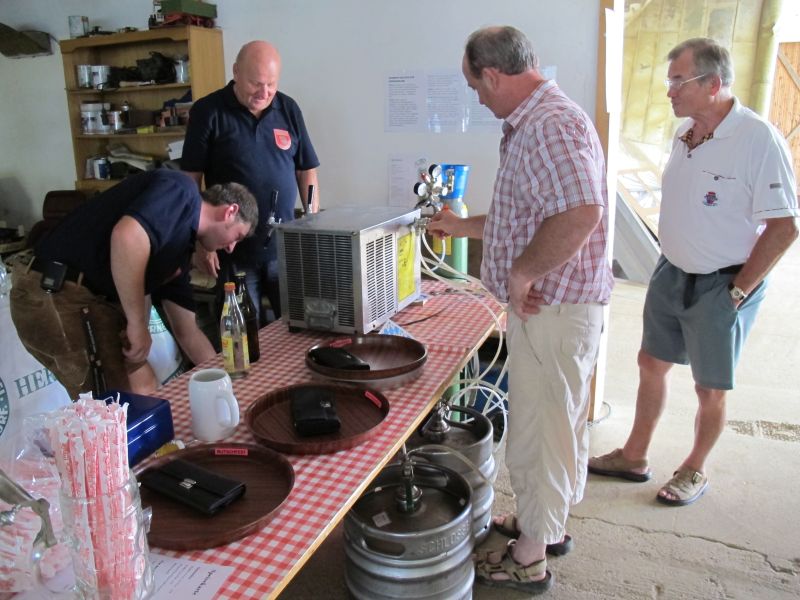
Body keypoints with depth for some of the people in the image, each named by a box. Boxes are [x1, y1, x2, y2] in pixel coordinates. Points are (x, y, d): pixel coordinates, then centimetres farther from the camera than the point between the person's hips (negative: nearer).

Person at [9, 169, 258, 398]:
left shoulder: (179, 249, 18)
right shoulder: (180, 190, -7)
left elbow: (187, 333, 24)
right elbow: (127, 236, -28)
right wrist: (138, 325, -20)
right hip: (53, 295, -9)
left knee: (145, 394, 12)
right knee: (141, 396, -5)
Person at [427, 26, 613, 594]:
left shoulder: (549, 126, -20)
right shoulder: (536, 122, 14)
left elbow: (581, 213, -35)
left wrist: (520, 273, -24)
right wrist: (463, 226, 27)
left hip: (550, 308, -11)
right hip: (554, 305, 11)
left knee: (539, 430, 4)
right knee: (561, 423, 22)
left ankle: (528, 559, 23)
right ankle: (549, 523, 42)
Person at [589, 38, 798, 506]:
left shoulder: (758, 139, -20)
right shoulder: (684, 134, 4)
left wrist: (737, 291, -16)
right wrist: (672, 262, 10)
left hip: (722, 285, -7)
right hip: (673, 273, 7)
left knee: (711, 389, 9)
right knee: (652, 364, 15)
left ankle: (696, 471, 31)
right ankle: (635, 456, 32)